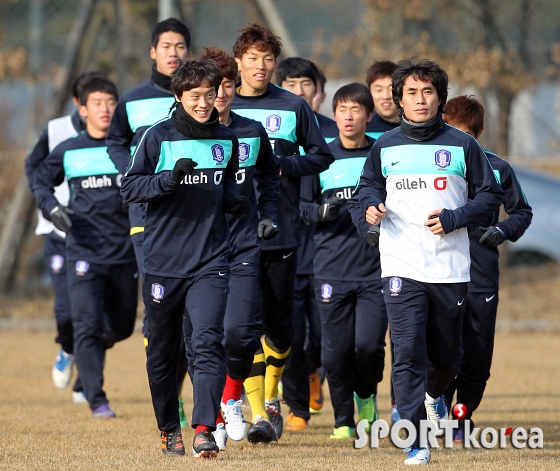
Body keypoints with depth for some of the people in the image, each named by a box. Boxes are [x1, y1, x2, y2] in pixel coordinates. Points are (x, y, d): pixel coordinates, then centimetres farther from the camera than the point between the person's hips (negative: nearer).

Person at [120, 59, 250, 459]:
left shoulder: (226, 140, 8)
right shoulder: (158, 137, -3)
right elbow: (130, 187, -4)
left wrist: (235, 202, 0)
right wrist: (171, 178, -20)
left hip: (210, 262, 1)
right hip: (163, 261, -1)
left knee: (208, 342, -17)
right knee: (163, 351, 10)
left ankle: (204, 430, -21)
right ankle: (169, 429, 28)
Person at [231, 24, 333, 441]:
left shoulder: (294, 107, 4)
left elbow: (322, 156, 8)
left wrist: (284, 164, -9)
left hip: (282, 231, 0)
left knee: (279, 321, 6)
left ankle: (272, 396, 29)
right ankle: (257, 412, -5)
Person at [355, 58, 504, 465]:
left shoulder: (461, 146, 2)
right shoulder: (385, 147, 7)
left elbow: (491, 195, 6)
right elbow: (369, 184, 23)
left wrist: (453, 219, -9)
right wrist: (371, 205, 0)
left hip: (451, 267, 1)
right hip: (401, 267, 0)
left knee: (446, 354, 13)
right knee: (408, 353, -13)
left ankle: (435, 395, 47)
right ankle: (416, 441, -12)